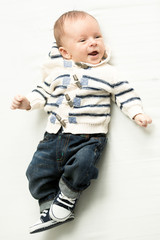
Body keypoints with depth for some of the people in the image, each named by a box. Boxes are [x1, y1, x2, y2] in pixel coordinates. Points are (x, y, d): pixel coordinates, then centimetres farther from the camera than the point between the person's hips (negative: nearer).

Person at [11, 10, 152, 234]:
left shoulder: (108, 73, 6)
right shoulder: (56, 71, 12)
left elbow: (125, 94, 8)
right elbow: (43, 92, 22)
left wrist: (137, 113, -5)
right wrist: (27, 102, 8)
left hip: (88, 137, -3)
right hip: (55, 134, 4)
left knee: (81, 165, -29)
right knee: (38, 170, -4)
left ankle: (67, 198, -2)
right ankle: (51, 208, 10)